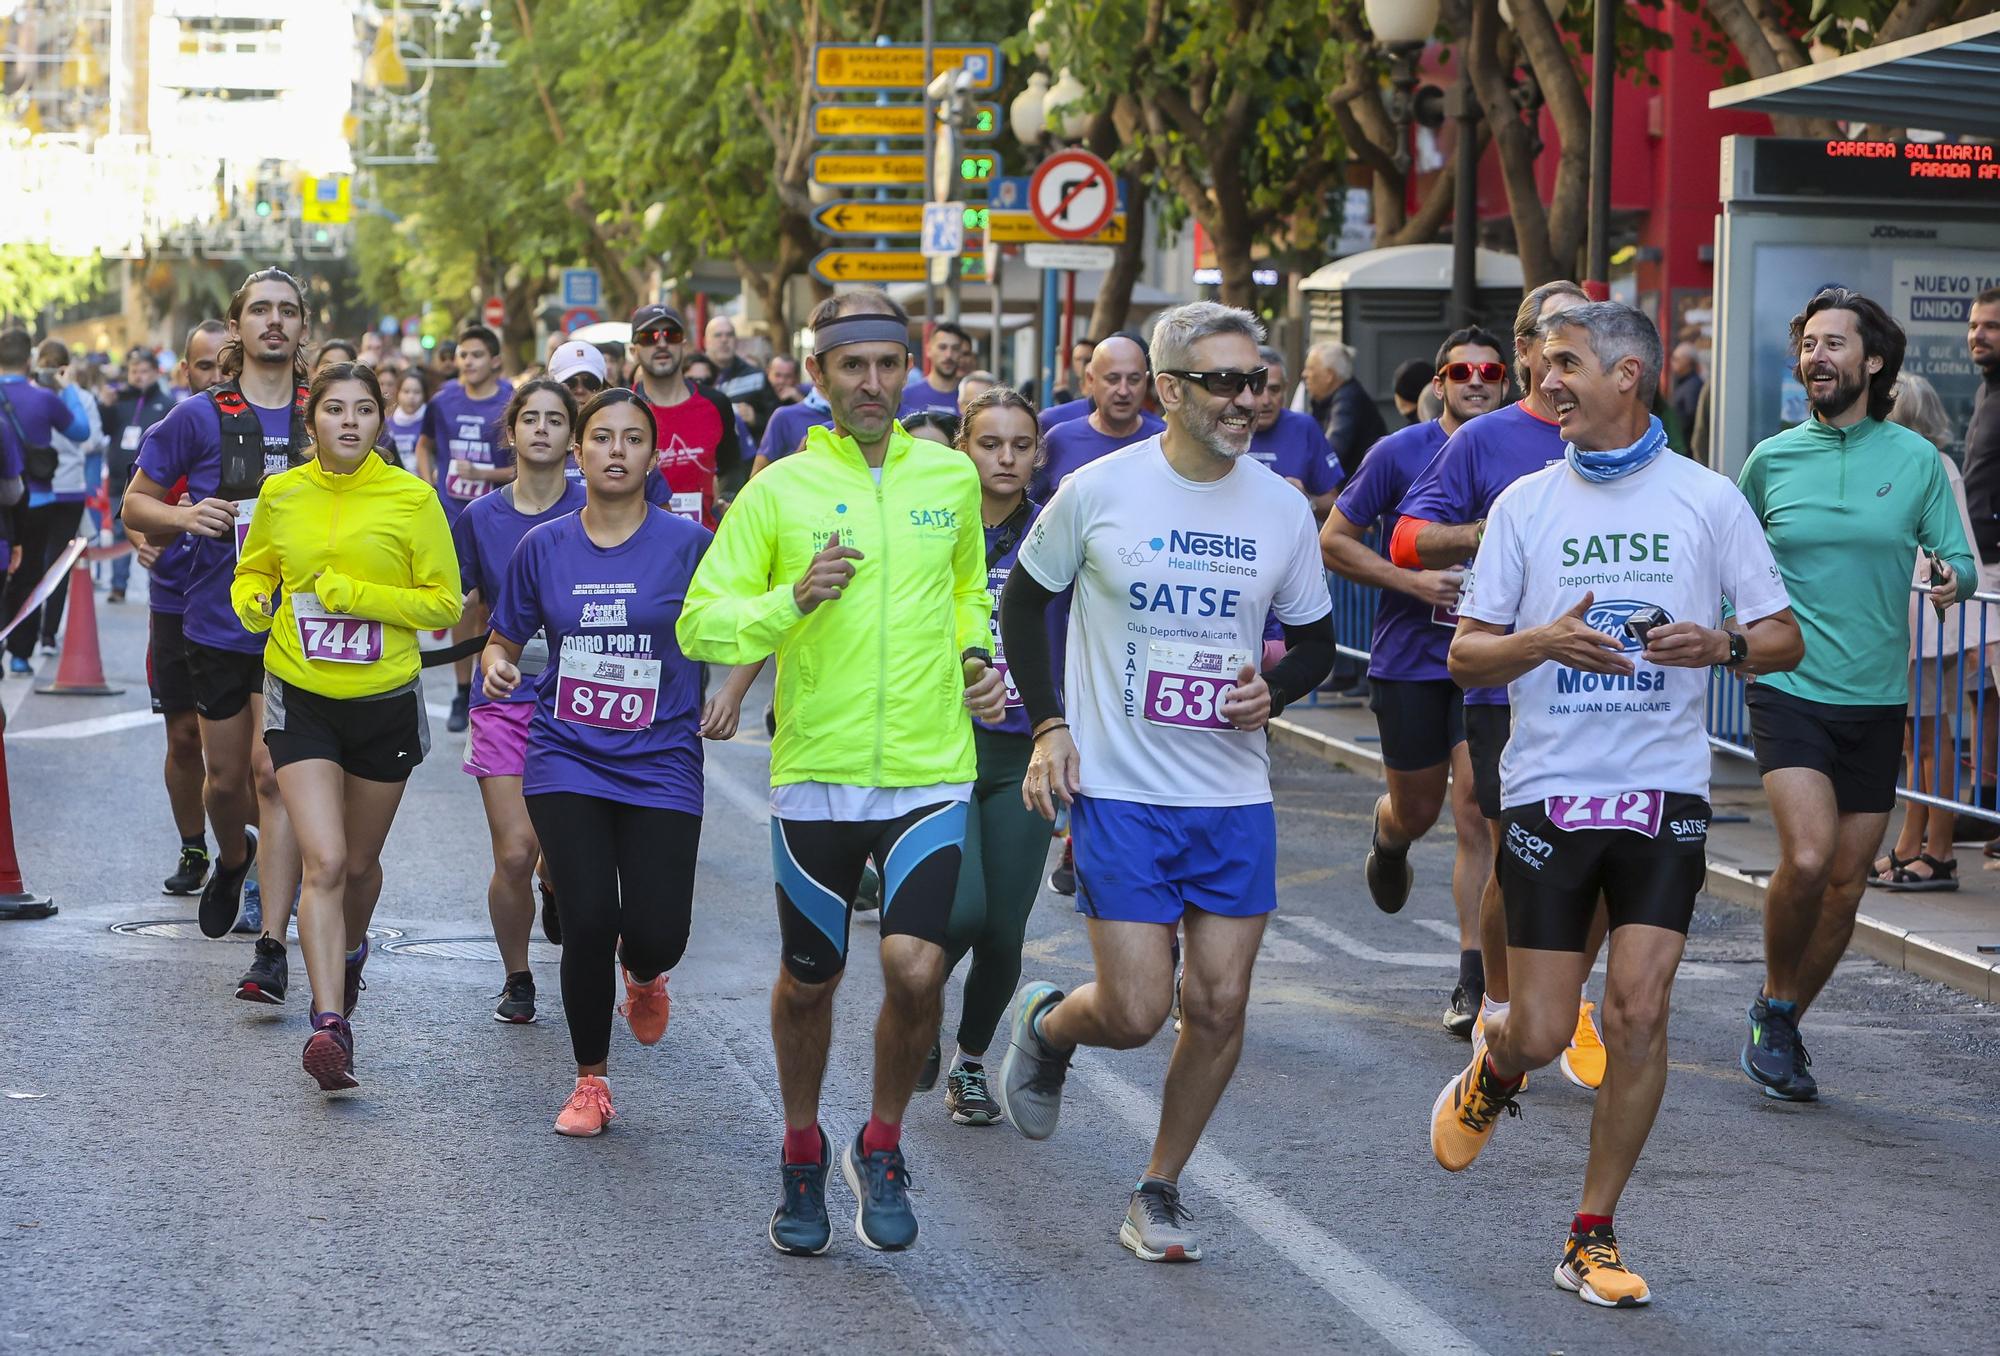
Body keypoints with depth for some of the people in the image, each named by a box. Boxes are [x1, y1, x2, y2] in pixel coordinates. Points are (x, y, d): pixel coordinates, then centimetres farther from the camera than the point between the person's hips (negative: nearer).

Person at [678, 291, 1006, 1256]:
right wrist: (794, 600, -19)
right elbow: (699, 624, -3)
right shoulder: (779, 491, -2)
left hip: (930, 772, 1)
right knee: (809, 982, 11)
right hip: (816, 775, -1)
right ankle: (803, 1156, 35)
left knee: (916, 969, -15)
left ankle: (883, 1147, 10)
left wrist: (977, 656, 7)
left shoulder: (950, 477, 7)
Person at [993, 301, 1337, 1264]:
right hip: (1121, 792, -3)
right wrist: (1046, 726, -3)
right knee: (1134, 1013, -8)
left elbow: (1315, 640, 15)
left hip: (1235, 797, 3)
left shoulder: (1282, 509, 2)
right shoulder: (1099, 491, -7)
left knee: (1219, 1007, 2)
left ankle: (1159, 1190, 21)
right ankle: (1043, 1026, 27)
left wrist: (1275, 690, -7)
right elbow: (1023, 601, 6)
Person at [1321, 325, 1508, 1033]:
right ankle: (1386, 840, 51)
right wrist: (1412, 581, -14)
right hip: (1409, 658, 0)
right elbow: (1333, 540, -2)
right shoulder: (1399, 454, -5)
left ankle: (1474, 981, -7)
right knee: (1416, 811, 12)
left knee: (1477, 813, -9)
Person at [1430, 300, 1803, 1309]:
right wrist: (1546, 641, -15)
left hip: (1663, 793, -1)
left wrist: (1720, 645, -16)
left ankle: (1593, 1237, 3)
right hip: (1547, 792, 1)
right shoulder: (1526, 503, 5)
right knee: (1540, 1033, -1)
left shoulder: (1707, 499, 2)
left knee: (1639, 1008, -10)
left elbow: (1783, 638, 6)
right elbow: (1465, 655, 5)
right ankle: (1492, 1075, 37)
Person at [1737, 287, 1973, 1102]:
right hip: (1789, 691, -2)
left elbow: (1958, 558, 5)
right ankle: (1776, 1008, 4)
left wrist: (1953, 577, -18)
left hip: (1876, 702, 2)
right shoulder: (1771, 459, 2)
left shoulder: (1915, 459, 2)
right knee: (1806, 859, -20)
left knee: (1846, 882, 6)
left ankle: (1782, 1022, 26)